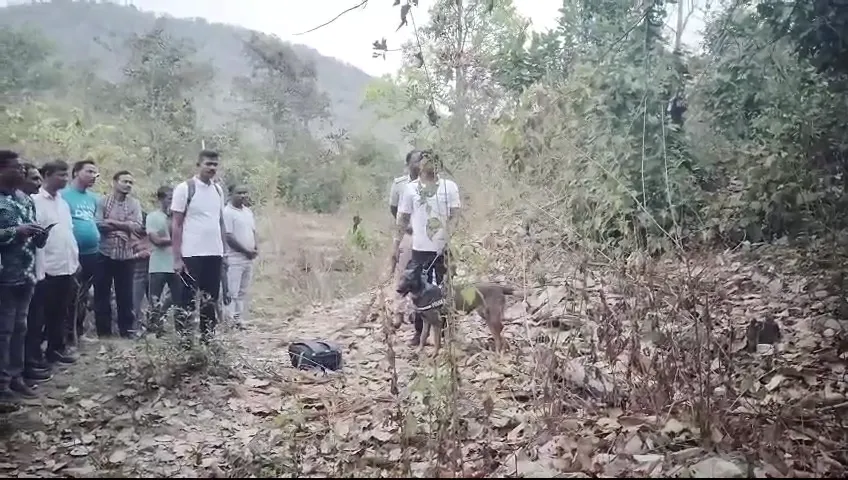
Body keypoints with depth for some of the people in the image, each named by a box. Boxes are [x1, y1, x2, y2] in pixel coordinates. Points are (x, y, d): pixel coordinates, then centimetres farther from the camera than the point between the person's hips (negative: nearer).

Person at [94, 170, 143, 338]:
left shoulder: (134, 203, 6)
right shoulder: (103, 201, 1)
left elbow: (137, 226, -7)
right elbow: (98, 224, -12)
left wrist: (112, 222, -10)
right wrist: (124, 226, -11)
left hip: (126, 255, 1)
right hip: (104, 253, -1)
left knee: (125, 294, 6)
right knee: (102, 293, 4)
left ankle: (127, 329, 14)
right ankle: (103, 330, 13)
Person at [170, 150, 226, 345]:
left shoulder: (218, 190, 12)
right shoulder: (185, 188, -6)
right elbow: (176, 225, -7)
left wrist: (223, 251, 12)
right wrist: (177, 258, -11)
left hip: (214, 254, 6)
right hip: (191, 254, -6)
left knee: (211, 299, 10)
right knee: (188, 300, 0)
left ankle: (207, 337, 18)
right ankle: (183, 339, 7)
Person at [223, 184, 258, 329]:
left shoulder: (248, 211, 14)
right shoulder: (227, 212, -11)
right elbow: (228, 237, -16)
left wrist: (256, 247, 1)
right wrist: (246, 251, -14)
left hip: (248, 259, 8)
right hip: (234, 260, -8)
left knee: (243, 292, 12)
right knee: (232, 293, -7)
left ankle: (241, 320, 18)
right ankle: (232, 321, -5)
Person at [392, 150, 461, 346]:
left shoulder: (449, 186, 1)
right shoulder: (410, 188, 4)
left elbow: (455, 215, -3)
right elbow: (403, 218, 8)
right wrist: (396, 244, 5)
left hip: (444, 247, -1)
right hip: (420, 248, 1)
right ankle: (420, 331, 17)